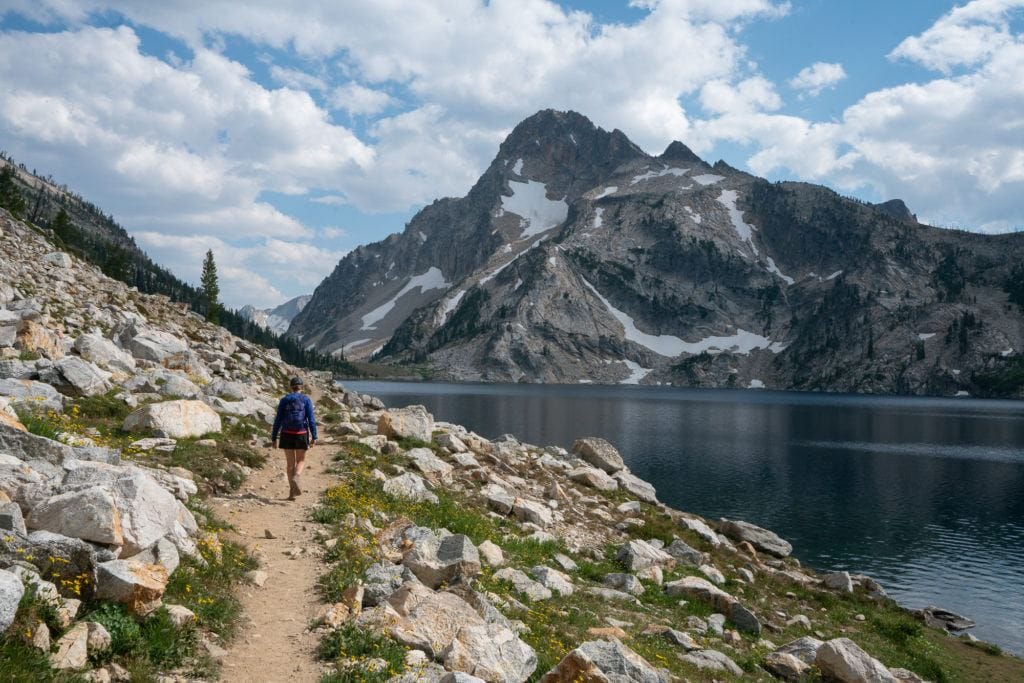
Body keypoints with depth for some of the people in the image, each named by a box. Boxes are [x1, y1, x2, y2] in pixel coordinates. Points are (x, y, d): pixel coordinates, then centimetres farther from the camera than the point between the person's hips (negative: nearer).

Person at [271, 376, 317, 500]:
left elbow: (278, 420, 1)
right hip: (301, 434, -1)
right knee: (301, 461, 14)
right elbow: (311, 419, -6)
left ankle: (292, 492, 8)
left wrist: (274, 438, 5)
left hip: (287, 434, 1)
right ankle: (296, 478, -18)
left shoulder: (284, 400, 3)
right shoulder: (306, 400, 0)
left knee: (290, 463, 11)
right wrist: (314, 437, -4)